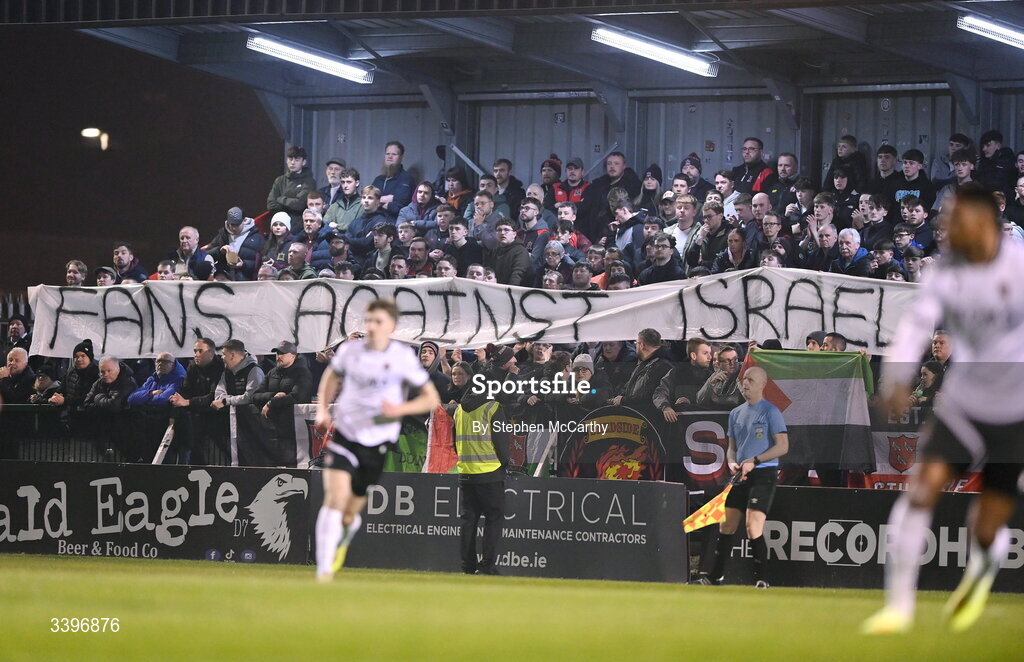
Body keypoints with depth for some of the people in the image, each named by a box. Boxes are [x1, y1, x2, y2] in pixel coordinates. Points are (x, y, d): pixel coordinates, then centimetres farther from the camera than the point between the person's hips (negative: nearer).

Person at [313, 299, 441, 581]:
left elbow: (431, 399, -2)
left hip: (378, 442, 0)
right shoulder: (350, 350, -1)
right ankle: (323, 568, -17)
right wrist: (323, 409, 6)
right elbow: (332, 376, 21)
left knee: (349, 513, 8)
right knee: (335, 497, -20)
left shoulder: (403, 357, -8)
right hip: (344, 434, 0)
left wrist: (400, 409, -18)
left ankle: (344, 538, 45)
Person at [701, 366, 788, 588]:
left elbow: (783, 446, -10)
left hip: (763, 474, -7)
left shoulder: (770, 411, -6)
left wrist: (754, 461, -16)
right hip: (741, 476, 7)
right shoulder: (736, 413, 15)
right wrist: (732, 462, -1)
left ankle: (762, 579, -9)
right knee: (726, 526, 10)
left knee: (753, 528, -16)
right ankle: (716, 575, 20)